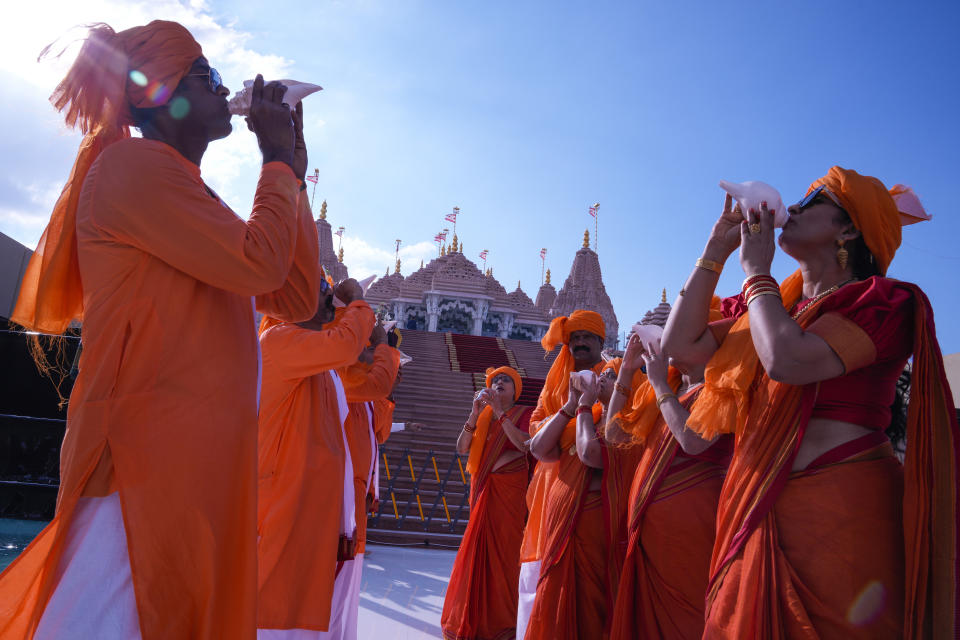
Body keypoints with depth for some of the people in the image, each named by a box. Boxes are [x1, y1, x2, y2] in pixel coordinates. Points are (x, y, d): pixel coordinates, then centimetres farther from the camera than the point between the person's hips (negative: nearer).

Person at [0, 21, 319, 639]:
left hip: (207, 460, 9)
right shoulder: (133, 165, -6)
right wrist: (278, 158, -2)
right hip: (151, 458, -9)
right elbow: (259, 263, -18)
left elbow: (296, 298, 14)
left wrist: (295, 172, 14)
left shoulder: (193, 196, 22)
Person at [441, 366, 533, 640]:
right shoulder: (483, 415, 10)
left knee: (503, 550, -1)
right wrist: (475, 413, -11)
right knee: (478, 548, 6)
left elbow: (526, 445, -20)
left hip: (510, 491, -4)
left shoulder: (524, 413, -1)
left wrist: (499, 413, -18)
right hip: (483, 489, 4)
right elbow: (462, 448, 0)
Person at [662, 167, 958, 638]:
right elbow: (681, 344, 7)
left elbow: (787, 360, -24)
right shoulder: (775, 310, 16)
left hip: (840, 514, -6)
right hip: (763, 517, 7)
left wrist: (756, 270, -8)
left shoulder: (882, 301, -6)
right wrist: (716, 250, 8)